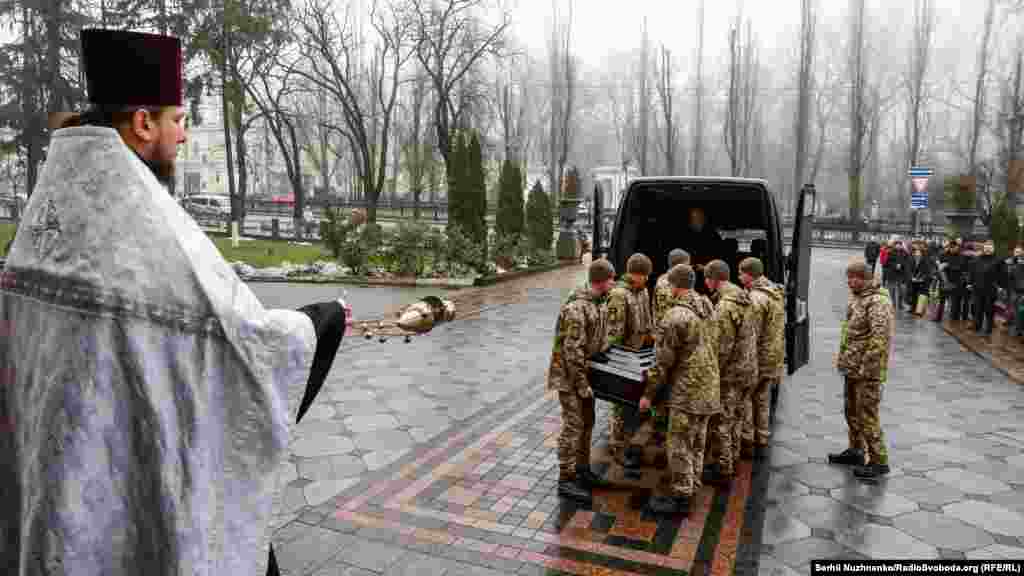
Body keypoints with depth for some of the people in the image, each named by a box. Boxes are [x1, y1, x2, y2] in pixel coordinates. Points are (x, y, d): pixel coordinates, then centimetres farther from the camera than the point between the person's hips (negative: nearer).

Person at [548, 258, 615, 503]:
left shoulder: (597, 303, 5)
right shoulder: (576, 308, -26)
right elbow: (572, 352, -26)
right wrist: (582, 385, -21)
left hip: (586, 373, 9)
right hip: (569, 375, -9)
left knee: (587, 423, 17)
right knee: (573, 427, -3)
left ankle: (582, 470, 32)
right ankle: (566, 481, 7)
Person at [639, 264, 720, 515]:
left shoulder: (675, 317, -20)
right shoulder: (707, 307, 4)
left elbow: (663, 361, -17)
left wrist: (648, 393, -8)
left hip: (687, 389, -8)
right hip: (708, 385, 9)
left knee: (680, 445, 1)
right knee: (697, 442, 18)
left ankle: (680, 498, 9)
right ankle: (692, 486, 29)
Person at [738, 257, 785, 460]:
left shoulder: (756, 297, -19)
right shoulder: (777, 294, 11)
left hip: (758, 358, -9)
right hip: (774, 357, 9)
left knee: (745, 398, 3)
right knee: (763, 399, 17)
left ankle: (747, 442, 8)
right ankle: (762, 443, 25)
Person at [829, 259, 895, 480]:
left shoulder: (878, 301, -21)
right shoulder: (856, 296, 9)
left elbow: (879, 339, -26)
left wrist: (865, 369, -24)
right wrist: (842, 358, 17)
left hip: (867, 371, -9)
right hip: (852, 368, 9)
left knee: (867, 416, -2)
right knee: (852, 411, 19)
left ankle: (879, 461, 10)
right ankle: (856, 450, 34)